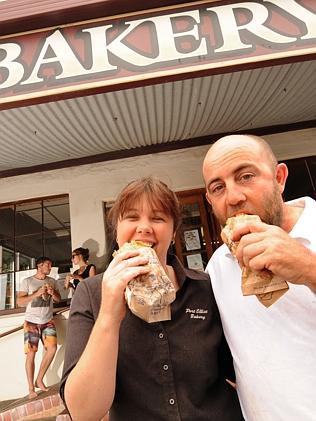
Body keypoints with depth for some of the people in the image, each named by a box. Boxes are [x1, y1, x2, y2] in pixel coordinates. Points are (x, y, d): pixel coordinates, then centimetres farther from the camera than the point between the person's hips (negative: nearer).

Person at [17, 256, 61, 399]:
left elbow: (58, 299, 11)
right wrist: (37, 293, -19)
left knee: (52, 347, -12)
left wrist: (53, 293, -11)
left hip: (48, 321, 3)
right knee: (31, 353, -5)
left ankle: (39, 380, 6)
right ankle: (31, 388, 8)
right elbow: (20, 302, -8)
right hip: (31, 322, -3)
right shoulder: (27, 281, -2)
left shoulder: (52, 281, 9)